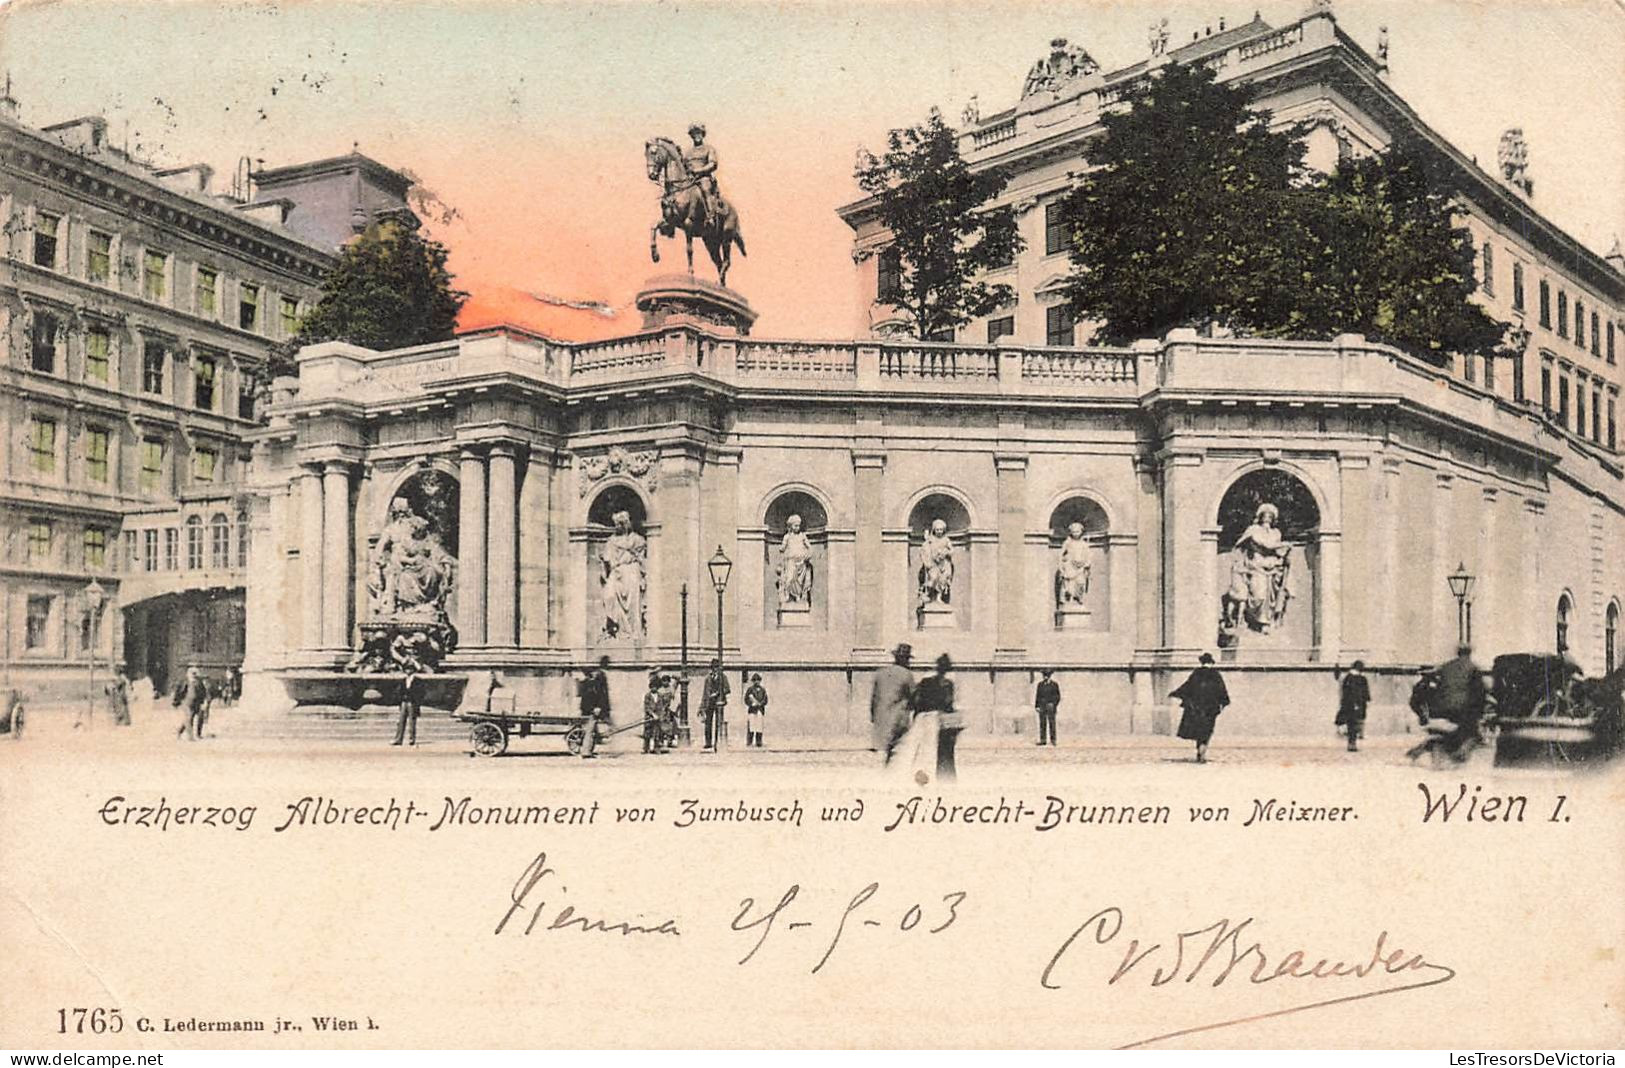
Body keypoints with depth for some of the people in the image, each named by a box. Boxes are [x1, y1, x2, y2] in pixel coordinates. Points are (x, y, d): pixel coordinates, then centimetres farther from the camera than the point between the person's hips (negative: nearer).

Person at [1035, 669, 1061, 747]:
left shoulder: (1055, 684, 1)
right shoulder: (1040, 684, 12)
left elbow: (1058, 696, 0)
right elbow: (1037, 696, 13)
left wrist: (1054, 704, -14)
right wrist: (1036, 706, 4)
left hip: (1050, 707, -4)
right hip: (1042, 707, 4)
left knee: (1051, 723, -7)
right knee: (1042, 724, 1)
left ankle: (1053, 741, -6)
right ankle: (1042, 740, 3)